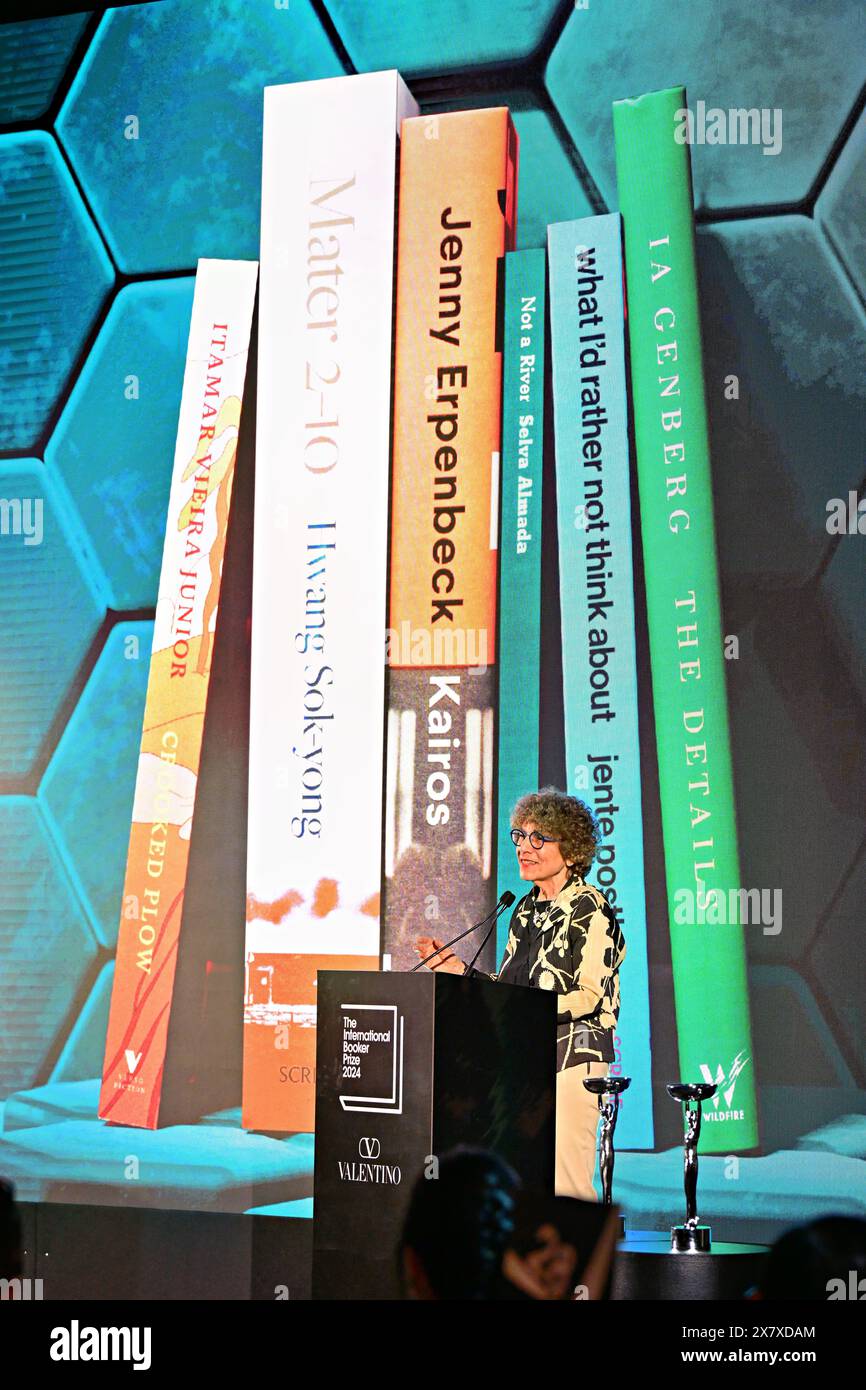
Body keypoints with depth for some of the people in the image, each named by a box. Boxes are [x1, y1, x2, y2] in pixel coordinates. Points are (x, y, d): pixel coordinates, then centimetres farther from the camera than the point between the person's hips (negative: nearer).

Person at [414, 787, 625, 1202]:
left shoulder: (591, 910, -8)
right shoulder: (526, 909, 15)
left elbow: (589, 996, -16)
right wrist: (460, 970, 8)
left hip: (573, 1055, -7)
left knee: (564, 1188, -7)